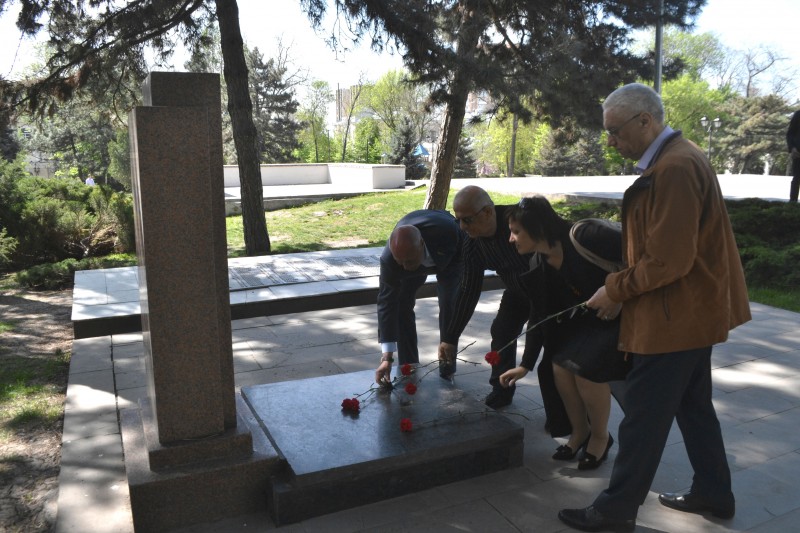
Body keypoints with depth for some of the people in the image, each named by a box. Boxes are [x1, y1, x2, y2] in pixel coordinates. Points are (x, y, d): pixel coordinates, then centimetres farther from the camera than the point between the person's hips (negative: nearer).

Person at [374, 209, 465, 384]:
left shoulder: (448, 231, -47)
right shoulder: (389, 259, -41)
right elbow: (386, 303, -37)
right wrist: (387, 357, -40)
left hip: (449, 257, -1)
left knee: (449, 304, -11)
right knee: (401, 305, -9)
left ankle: (447, 371, 3)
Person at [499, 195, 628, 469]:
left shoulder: (585, 239, -28)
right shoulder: (538, 267, -6)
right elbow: (539, 316, 1)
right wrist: (526, 365, 2)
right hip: (586, 319, 6)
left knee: (586, 368, -20)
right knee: (560, 365, -11)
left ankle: (601, 436, 7)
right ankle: (580, 432, 15)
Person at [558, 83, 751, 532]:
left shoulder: (674, 168, -23)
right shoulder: (677, 158, 11)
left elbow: (669, 261, -26)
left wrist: (615, 291, -14)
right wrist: (623, 287, 12)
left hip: (674, 317, -10)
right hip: (692, 310, 10)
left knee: (643, 419, 1)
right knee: (694, 407, 21)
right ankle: (714, 494, 37)